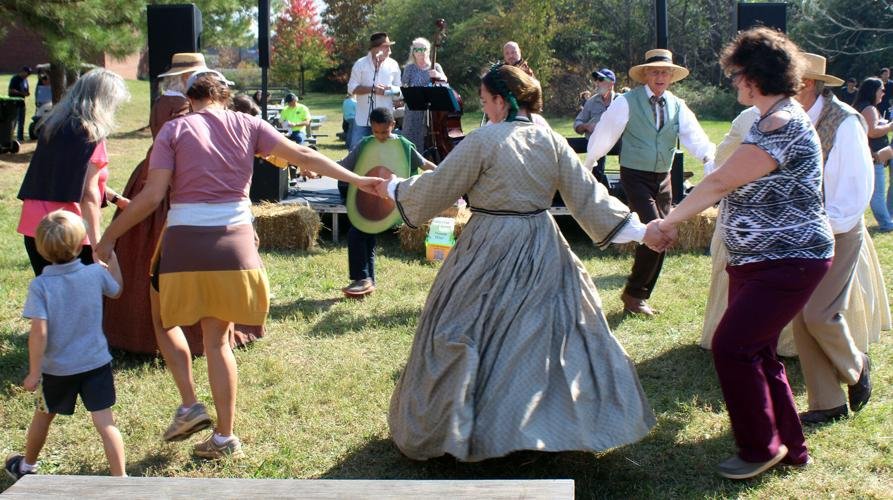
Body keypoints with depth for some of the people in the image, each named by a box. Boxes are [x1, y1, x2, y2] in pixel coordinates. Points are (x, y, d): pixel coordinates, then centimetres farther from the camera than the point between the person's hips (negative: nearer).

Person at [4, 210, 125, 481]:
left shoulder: (40, 285, -15)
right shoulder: (96, 273, -7)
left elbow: (39, 332, -19)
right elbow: (117, 289, 16)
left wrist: (34, 372, -11)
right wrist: (111, 257, 27)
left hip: (57, 369, 0)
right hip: (96, 364, 0)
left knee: (43, 416, 23)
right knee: (105, 422, -2)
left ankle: (27, 466, 45)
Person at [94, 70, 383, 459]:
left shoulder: (175, 129, 2)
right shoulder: (246, 124, 8)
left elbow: (152, 195, -6)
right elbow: (302, 155, 3)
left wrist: (109, 237, 2)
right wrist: (356, 180, 7)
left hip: (185, 242, -2)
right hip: (235, 242, 3)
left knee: (167, 324, 21)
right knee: (217, 339, 12)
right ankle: (224, 436, 15)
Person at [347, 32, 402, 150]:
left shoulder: (393, 65, 5)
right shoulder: (360, 64, -1)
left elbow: (399, 89, 9)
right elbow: (351, 88, -4)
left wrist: (388, 89, -13)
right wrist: (372, 89, -16)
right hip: (363, 118, -1)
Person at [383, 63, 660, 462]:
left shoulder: (483, 141, -12)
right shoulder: (552, 141, 1)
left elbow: (434, 188, -5)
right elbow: (589, 194, 0)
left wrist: (394, 189, 13)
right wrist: (639, 231, 6)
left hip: (489, 251, -5)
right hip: (543, 250, 5)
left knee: (464, 338, 6)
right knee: (553, 330, 16)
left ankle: (435, 430, 16)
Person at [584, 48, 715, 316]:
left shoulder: (678, 106, 5)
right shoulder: (626, 102, -9)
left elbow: (694, 135, -6)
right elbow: (604, 134, -4)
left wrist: (709, 155, -26)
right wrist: (586, 166, 0)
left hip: (663, 178, 6)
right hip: (635, 176, -6)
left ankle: (638, 296, 23)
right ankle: (633, 293, -3)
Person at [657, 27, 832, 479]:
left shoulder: (783, 124, -21)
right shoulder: (774, 120, 13)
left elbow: (720, 182, -21)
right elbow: (732, 186, 17)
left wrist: (670, 221, -11)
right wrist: (678, 217, 13)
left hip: (788, 262, -10)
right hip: (757, 260, 10)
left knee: (731, 346, -11)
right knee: (755, 352, 13)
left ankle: (762, 448, 5)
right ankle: (789, 446, 26)